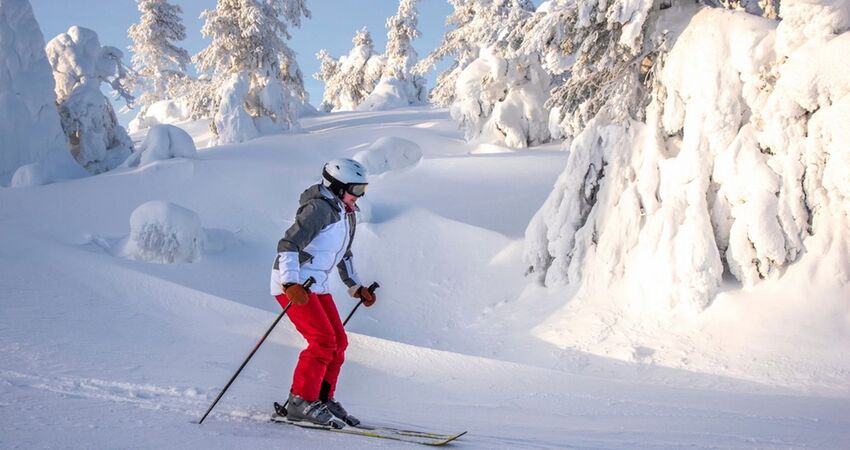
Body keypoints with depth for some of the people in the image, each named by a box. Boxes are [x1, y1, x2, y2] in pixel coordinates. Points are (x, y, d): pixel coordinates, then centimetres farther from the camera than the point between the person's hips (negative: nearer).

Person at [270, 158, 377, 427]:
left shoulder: (347, 215, 15)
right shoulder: (319, 209, -16)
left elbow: (343, 255, 28)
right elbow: (287, 245, -24)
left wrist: (356, 287, 25)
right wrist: (292, 284, -33)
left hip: (317, 286, 9)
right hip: (292, 284, -9)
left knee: (338, 343, 6)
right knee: (323, 341, -16)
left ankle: (322, 399, 17)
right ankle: (301, 402, -8)